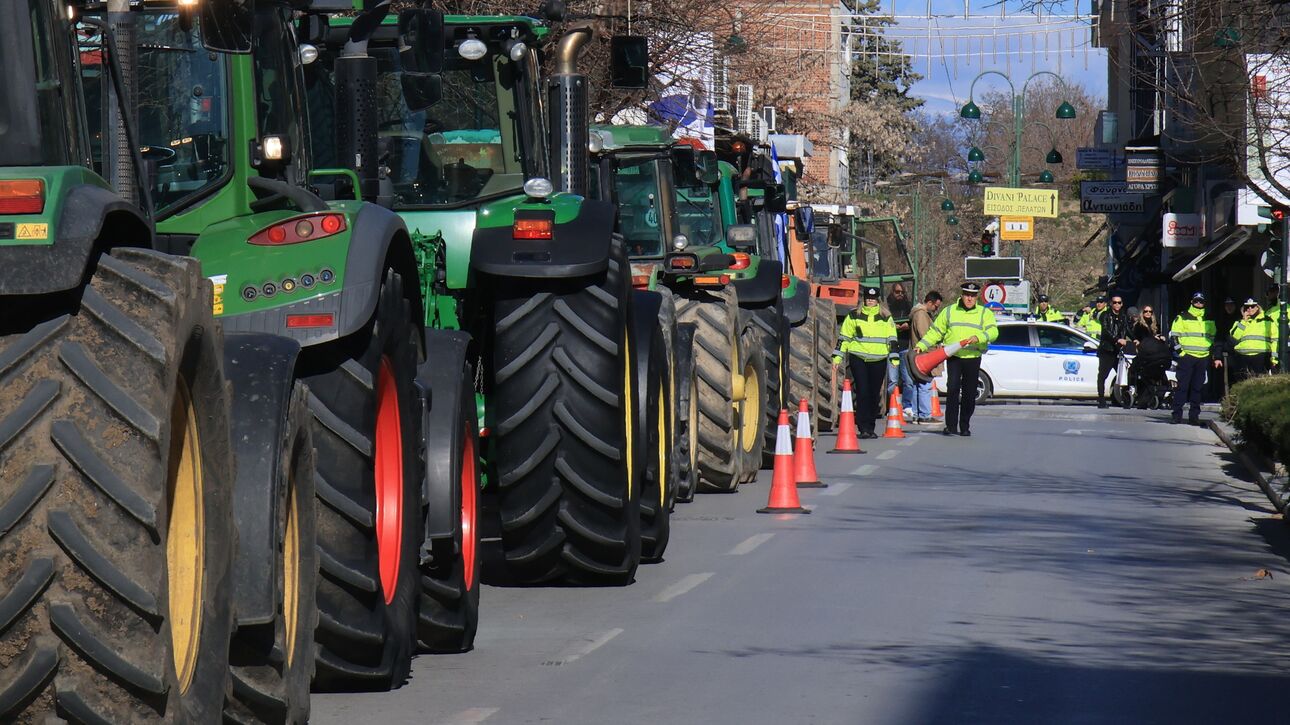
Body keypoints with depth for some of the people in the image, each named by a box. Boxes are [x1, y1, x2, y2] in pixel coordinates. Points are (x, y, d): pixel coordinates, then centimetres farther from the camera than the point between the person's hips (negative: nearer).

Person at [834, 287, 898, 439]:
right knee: (862, 392, -11)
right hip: (858, 359, -2)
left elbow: (892, 340, 10)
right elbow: (844, 337, 9)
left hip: (878, 361, 2)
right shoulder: (854, 316, 6)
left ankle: (870, 427, 13)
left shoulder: (886, 318, 9)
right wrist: (838, 357, 5)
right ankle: (863, 428, -11)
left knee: (875, 394, 4)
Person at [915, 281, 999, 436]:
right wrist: (921, 345, 2)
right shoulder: (949, 312, 12)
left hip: (973, 358, 0)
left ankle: (965, 427, 14)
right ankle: (951, 426, -15)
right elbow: (935, 331, 14)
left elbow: (993, 332, -6)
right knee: (953, 389, -14)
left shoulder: (985, 313, 8)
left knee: (969, 394, 4)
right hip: (953, 358, 0)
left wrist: (979, 337, -25)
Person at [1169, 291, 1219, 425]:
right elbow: (1174, 335, 2)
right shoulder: (1182, 318, 3)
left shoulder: (1209, 320, 18)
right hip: (1186, 356, -4)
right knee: (1183, 386, -7)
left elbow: (1212, 338, 24)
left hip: (1203, 358, 4)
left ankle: (1194, 415, 8)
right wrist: (1179, 349, -8)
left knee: (1197, 388, 5)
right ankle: (1177, 414, -5)